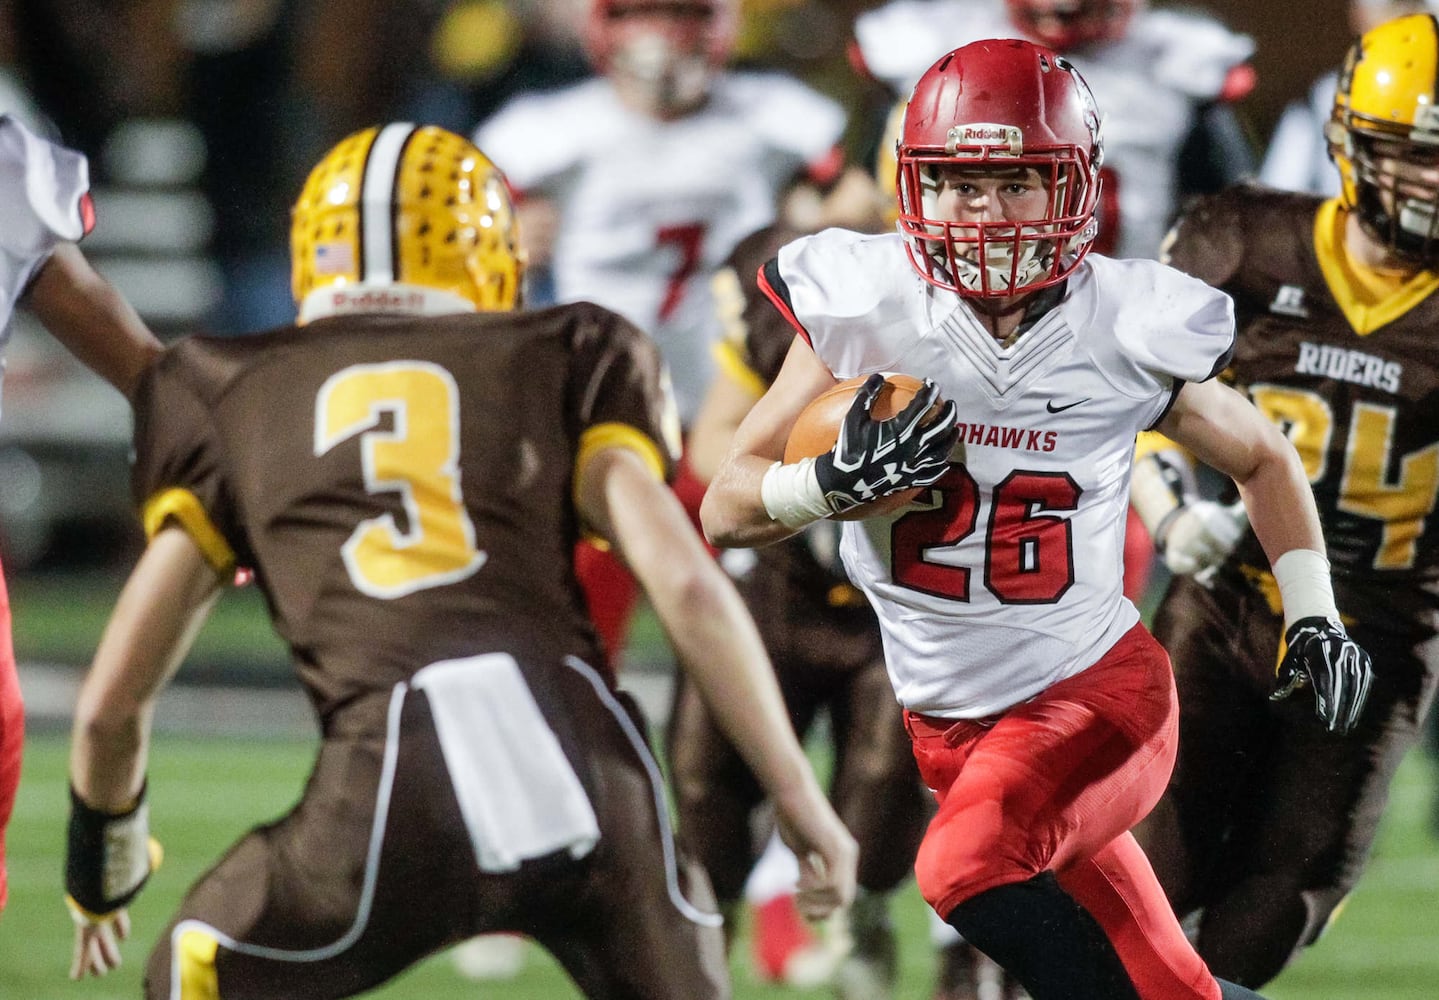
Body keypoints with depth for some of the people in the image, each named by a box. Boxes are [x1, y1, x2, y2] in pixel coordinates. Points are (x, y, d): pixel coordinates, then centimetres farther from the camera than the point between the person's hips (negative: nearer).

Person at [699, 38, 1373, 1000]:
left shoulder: (1128, 333, -10)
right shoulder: (866, 309, -10)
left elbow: (1263, 458, 11)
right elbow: (727, 510, -5)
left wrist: (1314, 618, 1)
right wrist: (838, 480, -25)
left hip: (1096, 693, -3)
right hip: (952, 727, 3)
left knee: (970, 864, -32)